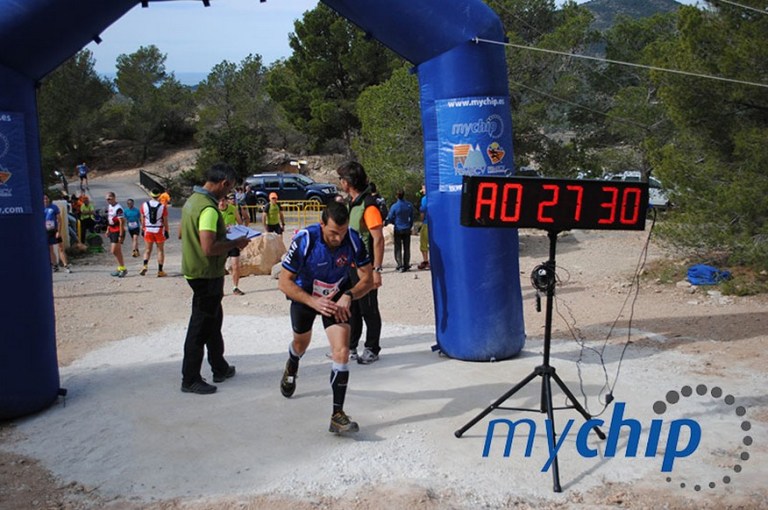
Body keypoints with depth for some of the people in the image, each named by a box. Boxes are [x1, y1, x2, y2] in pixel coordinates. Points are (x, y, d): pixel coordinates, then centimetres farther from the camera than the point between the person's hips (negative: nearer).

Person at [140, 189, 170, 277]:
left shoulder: (144, 205, -2)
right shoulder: (162, 206, -9)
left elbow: (142, 219, 4)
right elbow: (165, 221, -5)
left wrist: (143, 229, 14)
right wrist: (167, 231, 5)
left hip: (148, 230, 2)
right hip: (159, 230, -2)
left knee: (147, 250, 12)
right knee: (160, 250, 6)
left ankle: (145, 265, -11)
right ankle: (160, 271, 6)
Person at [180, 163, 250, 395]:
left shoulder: (193, 200, 8)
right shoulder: (208, 208, -24)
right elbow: (209, 249, -30)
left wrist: (222, 233, 15)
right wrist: (235, 243, -16)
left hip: (195, 270, 10)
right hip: (206, 274, -10)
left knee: (213, 320, 21)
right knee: (200, 327, 0)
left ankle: (220, 368, 34)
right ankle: (190, 380, 11)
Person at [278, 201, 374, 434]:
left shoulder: (353, 240, -25)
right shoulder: (305, 240, -31)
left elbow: (367, 279, -13)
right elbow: (284, 282, -24)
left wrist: (349, 295, -31)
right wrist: (314, 302, -35)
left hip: (338, 298, 0)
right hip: (305, 296, 0)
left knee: (341, 351, -18)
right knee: (301, 343, 25)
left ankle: (338, 415, -13)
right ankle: (291, 369, 63)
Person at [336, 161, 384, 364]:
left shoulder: (368, 205, -17)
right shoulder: (352, 203, 10)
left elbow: (378, 239, -21)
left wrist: (376, 269, -23)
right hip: (350, 266, 9)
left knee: (368, 309, 3)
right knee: (350, 307, 16)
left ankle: (372, 350, 15)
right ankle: (350, 347, 27)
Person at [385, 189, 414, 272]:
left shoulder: (394, 206, -13)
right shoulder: (409, 205, -2)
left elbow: (389, 219, -5)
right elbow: (412, 218, 7)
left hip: (398, 230, -3)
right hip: (407, 230, 3)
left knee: (398, 249, 2)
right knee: (406, 248, 11)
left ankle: (400, 266, -5)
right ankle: (406, 265, 14)